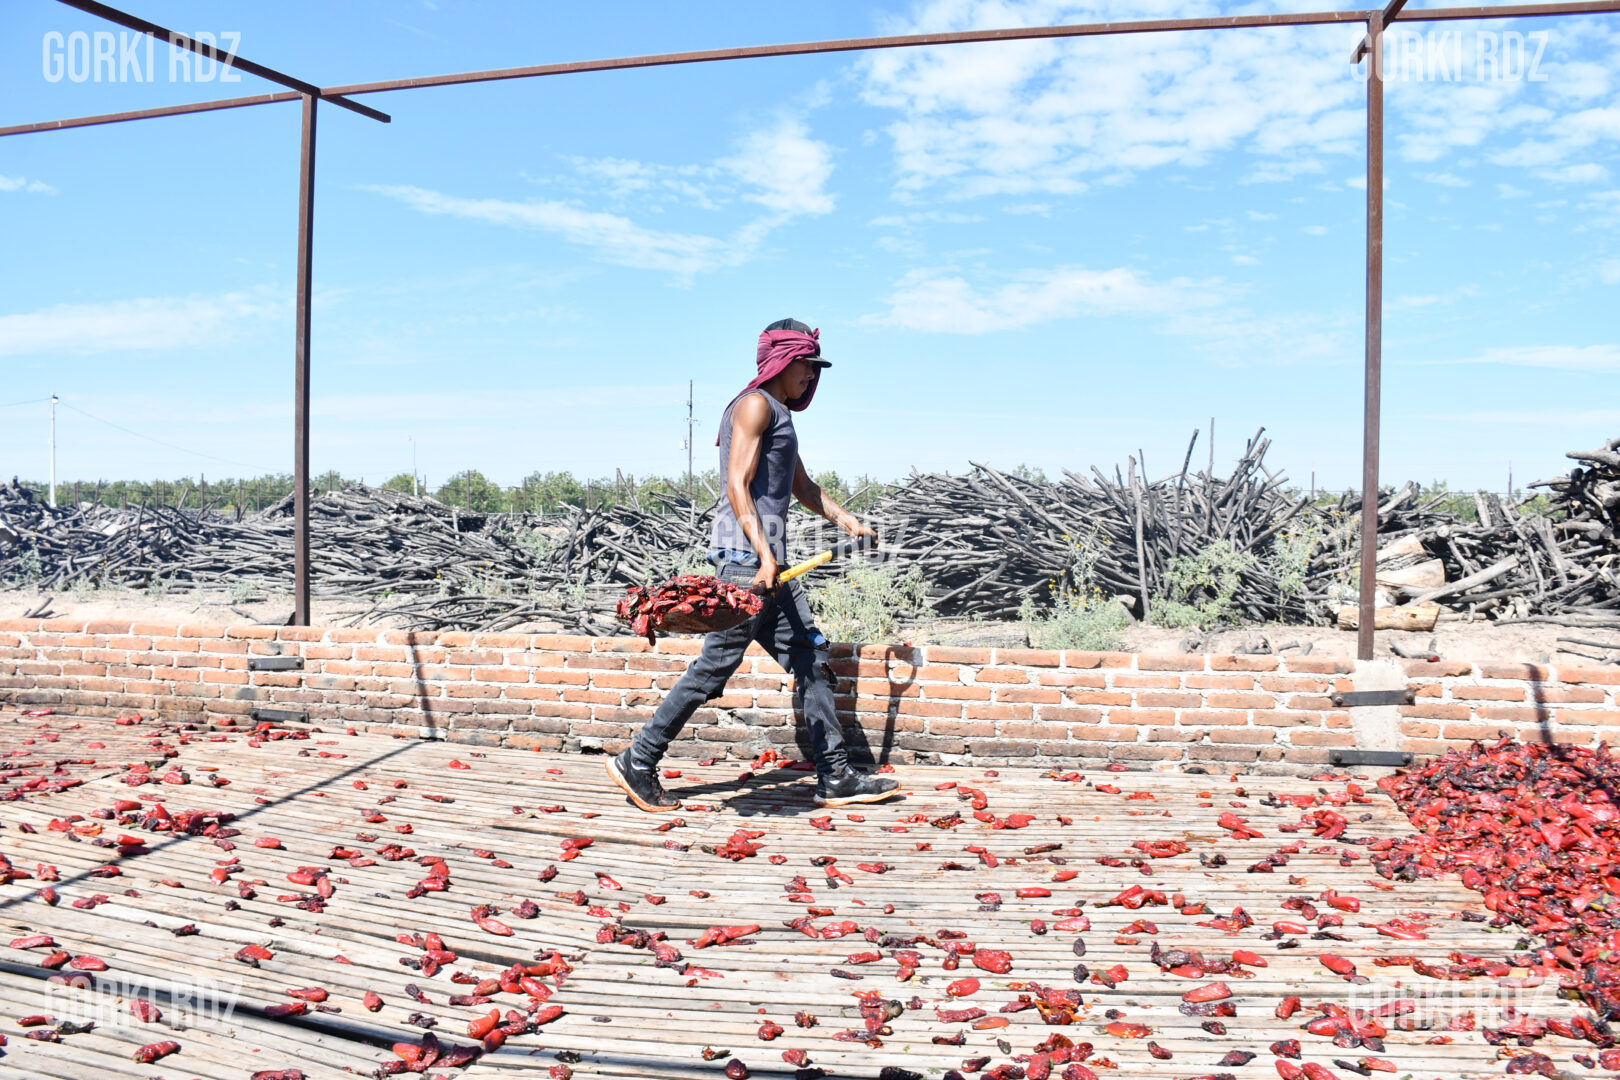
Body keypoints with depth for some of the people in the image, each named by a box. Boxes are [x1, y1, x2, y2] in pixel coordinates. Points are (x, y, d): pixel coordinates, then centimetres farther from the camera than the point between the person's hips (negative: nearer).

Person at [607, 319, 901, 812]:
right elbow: (737, 485, -16)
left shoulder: (780, 414, 25)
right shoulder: (755, 405, -6)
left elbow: (802, 486, 32)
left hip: (767, 556, 10)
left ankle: (836, 779, 11)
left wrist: (845, 519, 19)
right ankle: (637, 763, 3)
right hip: (745, 553, -10)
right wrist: (764, 554, -23)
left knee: (811, 662, 7)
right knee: (716, 663, -7)